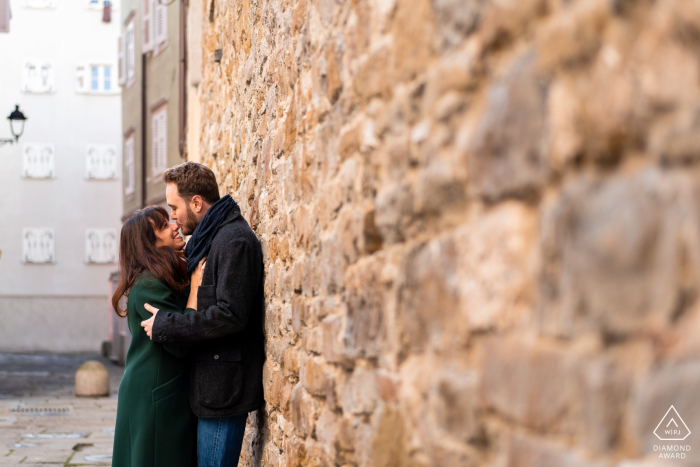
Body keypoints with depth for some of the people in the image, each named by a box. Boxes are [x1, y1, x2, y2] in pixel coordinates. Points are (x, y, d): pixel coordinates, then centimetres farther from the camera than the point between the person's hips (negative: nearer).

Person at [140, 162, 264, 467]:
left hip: (224, 386, -10)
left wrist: (164, 325, -18)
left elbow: (230, 315, -24)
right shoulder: (211, 238, 16)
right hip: (212, 384, 10)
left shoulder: (235, 241, -16)